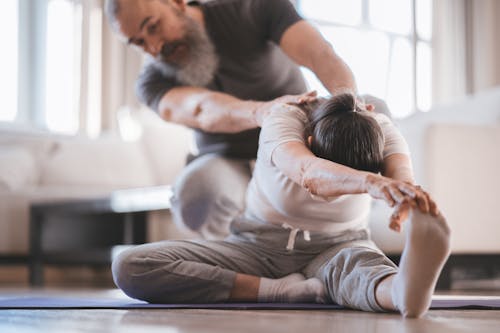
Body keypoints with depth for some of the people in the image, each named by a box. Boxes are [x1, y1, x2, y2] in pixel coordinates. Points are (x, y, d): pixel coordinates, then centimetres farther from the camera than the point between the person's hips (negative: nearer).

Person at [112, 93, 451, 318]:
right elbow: (306, 171, -48)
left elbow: (402, 178, -39)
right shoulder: (283, 120, -25)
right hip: (259, 245, 1)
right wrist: (370, 182, -69)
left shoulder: (381, 130, -17)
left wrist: (410, 202, -65)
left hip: (337, 247, 0)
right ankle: (283, 290, -30)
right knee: (130, 267, -24)